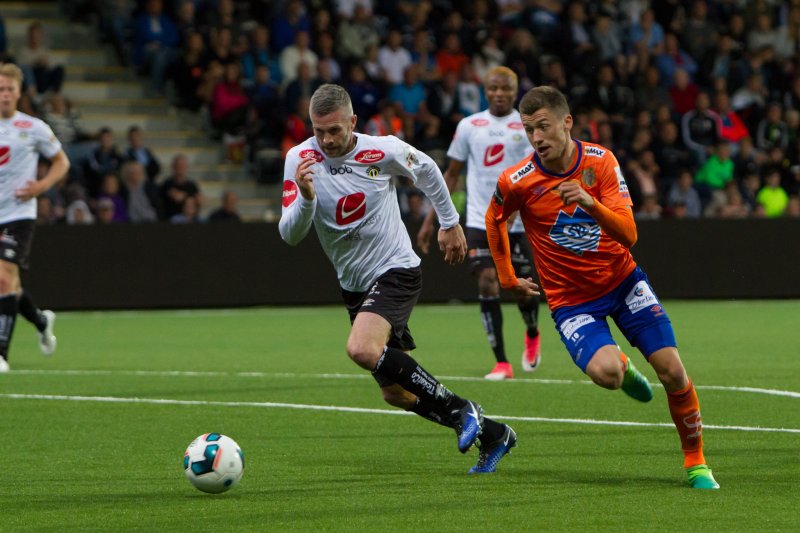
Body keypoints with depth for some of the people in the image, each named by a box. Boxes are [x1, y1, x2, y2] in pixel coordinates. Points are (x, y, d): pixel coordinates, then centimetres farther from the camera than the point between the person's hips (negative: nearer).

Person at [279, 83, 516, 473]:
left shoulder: (383, 151, -14)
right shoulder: (300, 160, -9)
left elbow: (426, 170, 8)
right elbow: (289, 235, -13)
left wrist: (450, 223, 17)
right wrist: (305, 196, -32)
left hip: (396, 270, -5)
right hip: (353, 285, 5)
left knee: (362, 349, -32)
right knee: (396, 394, 7)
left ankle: (458, 408, -19)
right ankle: (491, 434, 22)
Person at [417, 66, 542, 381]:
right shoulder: (469, 126, 8)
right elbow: (451, 174, 14)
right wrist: (431, 219, 12)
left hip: (519, 221, -1)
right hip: (480, 220, 1)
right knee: (486, 282, -13)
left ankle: (532, 334, 40)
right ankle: (501, 363, -7)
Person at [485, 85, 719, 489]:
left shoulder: (600, 161, -11)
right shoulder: (516, 182, -14)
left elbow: (628, 234, -17)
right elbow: (494, 220, 9)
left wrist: (591, 203, -34)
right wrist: (508, 279, 12)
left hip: (621, 280, 2)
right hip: (570, 300, -2)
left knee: (672, 370, -10)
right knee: (605, 373, -29)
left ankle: (695, 461, 12)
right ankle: (622, 366, 11)